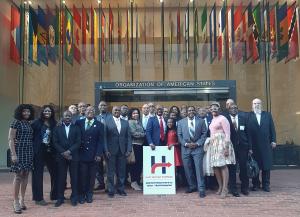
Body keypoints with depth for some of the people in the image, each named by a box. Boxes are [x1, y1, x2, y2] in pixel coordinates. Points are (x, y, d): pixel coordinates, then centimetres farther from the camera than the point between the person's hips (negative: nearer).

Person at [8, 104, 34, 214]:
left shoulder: (29, 123, 12)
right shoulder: (16, 122, -5)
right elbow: (10, 139, -9)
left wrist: (32, 152, 10)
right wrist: (13, 154, -16)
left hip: (28, 152, 6)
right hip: (19, 151, -6)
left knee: (25, 175, 7)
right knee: (18, 176, -6)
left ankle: (22, 199, 17)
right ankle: (16, 202, 1)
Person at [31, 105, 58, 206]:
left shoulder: (54, 124, 6)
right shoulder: (37, 123, -4)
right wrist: (32, 148, -12)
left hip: (50, 152, 4)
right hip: (38, 152, -4)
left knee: (55, 173, 9)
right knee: (38, 174, 4)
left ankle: (55, 195, 24)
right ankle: (38, 198, 13)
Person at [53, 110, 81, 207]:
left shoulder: (76, 128, 6)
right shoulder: (57, 128, 8)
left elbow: (78, 142, -2)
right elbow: (55, 142, 0)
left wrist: (69, 151, -14)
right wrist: (63, 152, -11)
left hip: (73, 156, 0)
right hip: (61, 156, 0)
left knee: (74, 177, 4)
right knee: (61, 178, 3)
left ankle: (74, 198, 15)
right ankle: (60, 198, 13)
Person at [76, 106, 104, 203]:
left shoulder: (99, 125, 4)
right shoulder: (79, 122, 7)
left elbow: (101, 141, 0)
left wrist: (98, 154, -7)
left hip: (93, 155, 0)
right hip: (82, 154, 0)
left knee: (91, 176, 7)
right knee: (82, 175, 3)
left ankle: (89, 194, 21)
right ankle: (81, 195, 17)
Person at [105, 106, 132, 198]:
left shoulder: (125, 123, 11)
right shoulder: (107, 121, 0)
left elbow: (128, 137, 8)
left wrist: (128, 150, 0)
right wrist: (106, 150, -11)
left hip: (122, 151, 3)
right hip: (111, 151, -3)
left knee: (121, 172, 8)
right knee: (111, 172, 5)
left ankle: (121, 189, 20)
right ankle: (111, 190, 16)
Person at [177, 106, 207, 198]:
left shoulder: (201, 121, 4)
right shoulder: (181, 122, 7)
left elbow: (204, 134, 2)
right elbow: (179, 135, 5)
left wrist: (197, 144, -9)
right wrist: (186, 144, -8)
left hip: (197, 148, -2)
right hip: (185, 148, 2)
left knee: (199, 168, -6)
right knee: (187, 169, 7)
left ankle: (201, 189, 0)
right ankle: (192, 186, 22)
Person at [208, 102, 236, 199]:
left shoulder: (222, 119, -6)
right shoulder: (213, 120, 19)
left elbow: (227, 134, -11)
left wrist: (226, 147, -18)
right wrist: (210, 144, 12)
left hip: (222, 143, -8)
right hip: (213, 144, 8)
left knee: (223, 165, -9)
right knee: (215, 166, 7)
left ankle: (225, 188, -5)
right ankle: (220, 186, 19)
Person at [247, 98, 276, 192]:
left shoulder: (267, 115, 11)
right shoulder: (248, 115, 1)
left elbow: (272, 128, 10)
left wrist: (273, 140, 3)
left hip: (266, 144, 2)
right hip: (254, 145, -2)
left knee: (266, 165, 4)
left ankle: (266, 185, 14)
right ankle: (255, 184, 16)